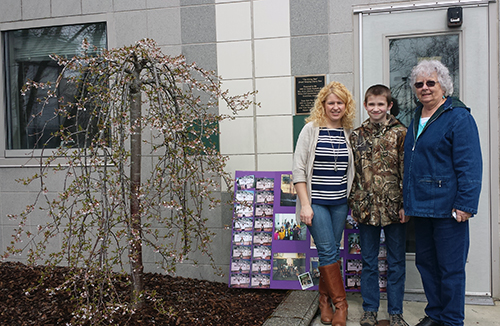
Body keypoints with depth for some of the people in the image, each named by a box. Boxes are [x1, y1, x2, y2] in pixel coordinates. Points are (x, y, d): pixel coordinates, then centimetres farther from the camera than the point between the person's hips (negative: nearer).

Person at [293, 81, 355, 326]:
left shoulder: (348, 133, 7)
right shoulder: (311, 129, -5)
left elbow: (350, 170, 14)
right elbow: (298, 169, -7)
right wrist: (305, 204, -12)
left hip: (340, 203, 4)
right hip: (316, 202, -4)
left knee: (332, 253, 9)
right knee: (328, 252, -6)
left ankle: (325, 300, 25)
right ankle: (340, 305, 6)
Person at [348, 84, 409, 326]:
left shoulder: (400, 133, -1)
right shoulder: (356, 136, 6)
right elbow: (351, 171, 10)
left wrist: (405, 205, -8)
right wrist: (353, 202, 5)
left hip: (394, 207, -2)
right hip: (366, 208, 2)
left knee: (396, 262, 9)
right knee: (368, 261, 12)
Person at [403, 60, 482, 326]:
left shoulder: (458, 117, -8)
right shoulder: (417, 119, 16)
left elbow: (470, 165, -14)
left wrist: (465, 204, -19)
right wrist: (407, 202, 20)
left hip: (447, 208, -8)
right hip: (421, 205, 8)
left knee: (450, 267, 2)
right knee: (425, 261, 15)